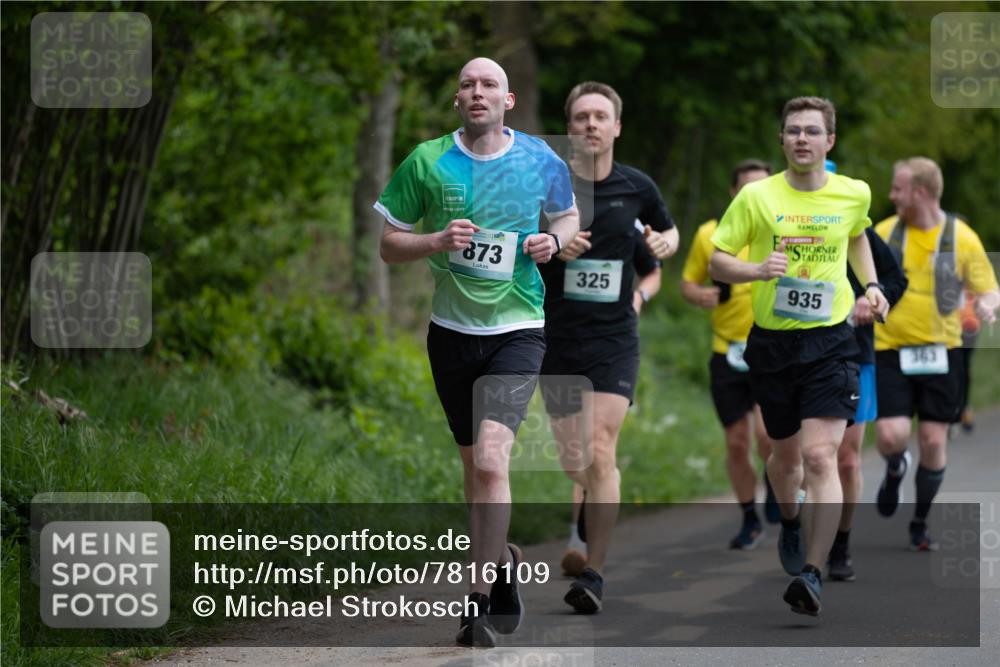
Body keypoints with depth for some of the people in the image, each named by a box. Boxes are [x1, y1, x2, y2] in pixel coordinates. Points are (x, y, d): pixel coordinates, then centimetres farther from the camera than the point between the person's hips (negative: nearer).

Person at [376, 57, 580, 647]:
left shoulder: (540, 160, 0)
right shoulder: (427, 162, -1)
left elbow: (568, 216, 18)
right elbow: (390, 245, 4)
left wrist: (554, 240, -5)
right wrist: (438, 240, -16)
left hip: (518, 330, -2)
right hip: (453, 329, 3)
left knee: (491, 458, -19)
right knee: (474, 464, 13)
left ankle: (483, 598, -14)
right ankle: (501, 561, 37)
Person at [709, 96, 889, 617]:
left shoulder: (854, 194, 2)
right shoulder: (756, 197, -4)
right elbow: (717, 261, 1)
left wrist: (871, 285, 12)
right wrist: (757, 270, -19)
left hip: (830, 341, -1)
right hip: (772, 340, 1)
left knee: (821, 456, -16)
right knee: (786, 455, 15)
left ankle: (812, 573, -19)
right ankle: (789, 522, 48)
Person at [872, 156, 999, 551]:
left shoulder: (962, 238, -3)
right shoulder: (883, 233, 2)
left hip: (941, 353, -1)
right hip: (891, 352, 1)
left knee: (933, 441, -1)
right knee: (892, 436, -14)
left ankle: (920, 525, 18)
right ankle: (895, 471, 24)